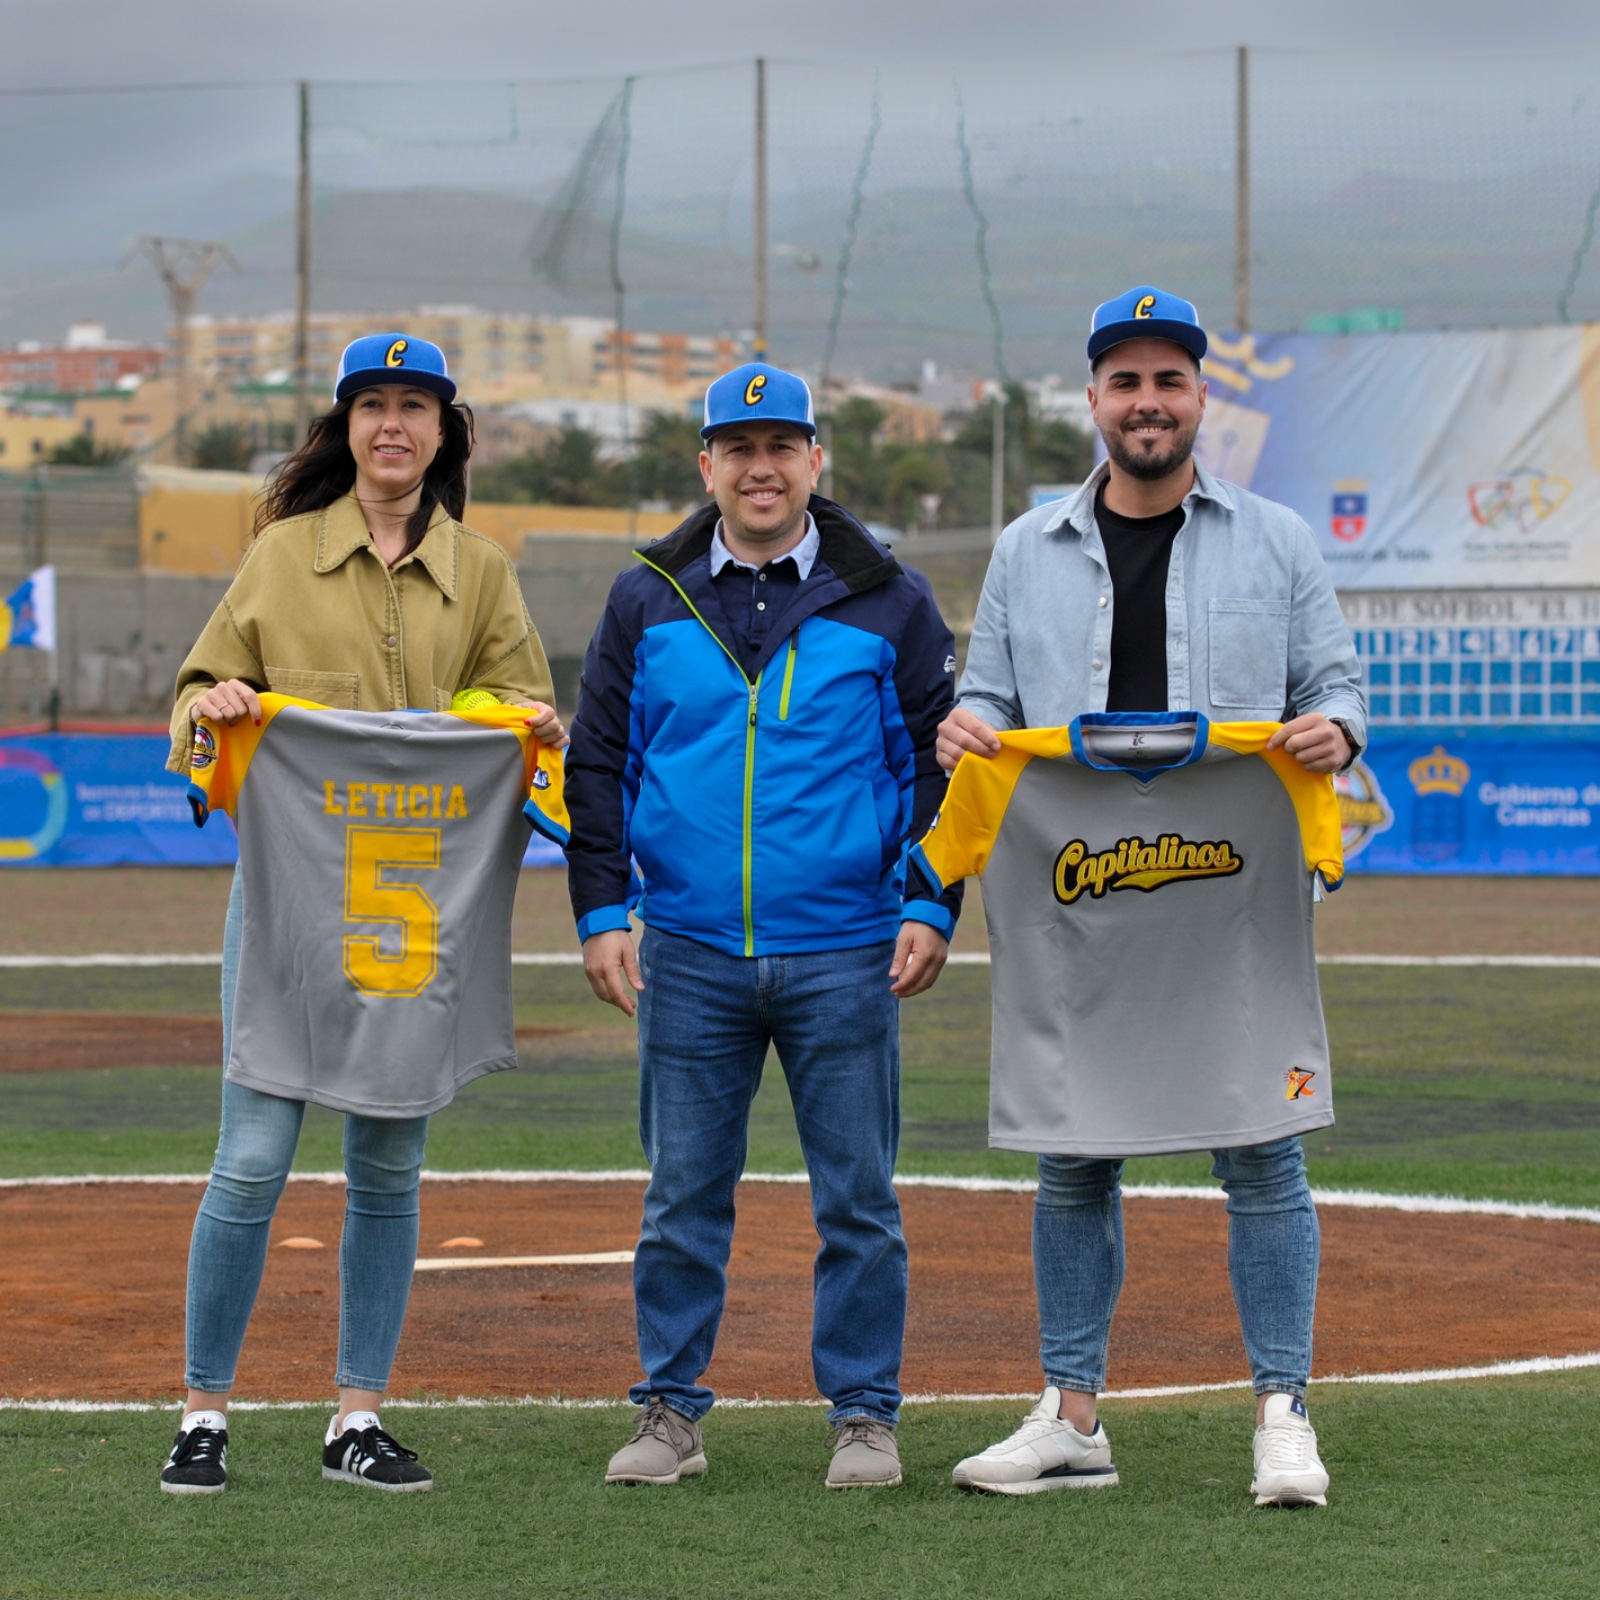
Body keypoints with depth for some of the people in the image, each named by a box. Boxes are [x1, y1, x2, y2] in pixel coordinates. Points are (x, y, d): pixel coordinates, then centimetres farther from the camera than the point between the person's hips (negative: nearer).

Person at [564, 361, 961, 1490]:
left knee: (858, 1201, 3)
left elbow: (939, 762, 6)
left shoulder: (888, 603, 4)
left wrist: (931, 908, -3)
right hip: (689, 953, 1)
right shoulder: (648, 602, 8)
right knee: (684, 1197, 5)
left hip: (844, 956, -1)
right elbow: (598, 764, 11)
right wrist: (601, 912, 2)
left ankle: (865, 1415, 12)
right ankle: (672, 1412, 14)